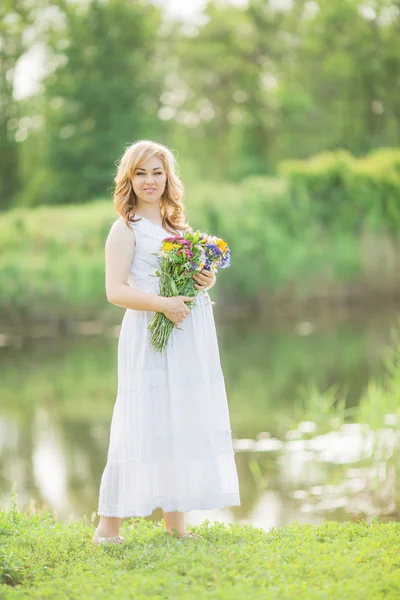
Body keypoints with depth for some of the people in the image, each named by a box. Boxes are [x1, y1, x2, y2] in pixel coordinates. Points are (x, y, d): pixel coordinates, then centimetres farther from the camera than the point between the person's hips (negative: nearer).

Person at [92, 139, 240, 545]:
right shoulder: (126, 229, -4)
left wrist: (207, 281, 3)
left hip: (192, 338, 7)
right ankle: (107, 527, -3)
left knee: (185, 424, 7)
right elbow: (115, 290, -12)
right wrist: (163, 304, -23)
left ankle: (175, 522, 15)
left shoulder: (179, 225, 17)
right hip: (150, 338, -7)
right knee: (143, 425, -9)